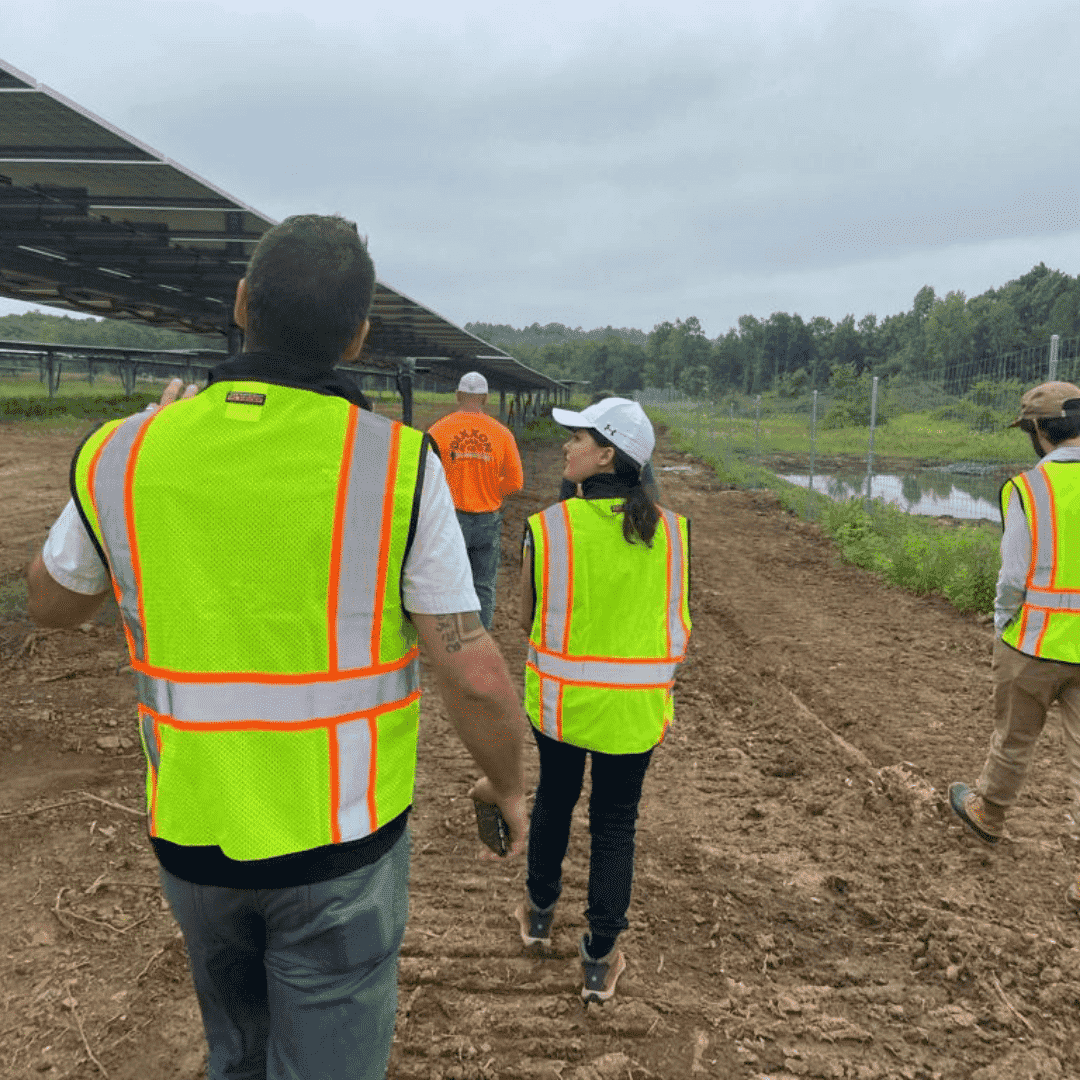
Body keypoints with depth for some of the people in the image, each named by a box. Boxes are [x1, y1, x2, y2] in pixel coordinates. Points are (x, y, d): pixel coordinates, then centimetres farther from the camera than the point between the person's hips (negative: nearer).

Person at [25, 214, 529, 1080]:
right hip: (340, 844, -3)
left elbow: (54, 601, 10)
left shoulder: (125, 454, -9)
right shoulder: (397, 464, -18)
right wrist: (509, 785, 3)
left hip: (193, 838, 4)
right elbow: (474, 675, -16)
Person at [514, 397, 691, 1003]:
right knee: (616, 823, 14)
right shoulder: (672, 530, -8)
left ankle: (540, 914, 44)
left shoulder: (547, 528, -15)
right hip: (637, 705, 1)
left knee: (554, 801, 23)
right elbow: (680, 627, 0)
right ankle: (601, 960, 23)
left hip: (560, 697, 0)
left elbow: (527, 621, -3)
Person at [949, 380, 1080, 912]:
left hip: (1035, 644, -3)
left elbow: (1014, 577, -13)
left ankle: (987, 812, 42)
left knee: (1013, 738, 18)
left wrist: (1002, 629, 4)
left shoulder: (1028, 489, -15)